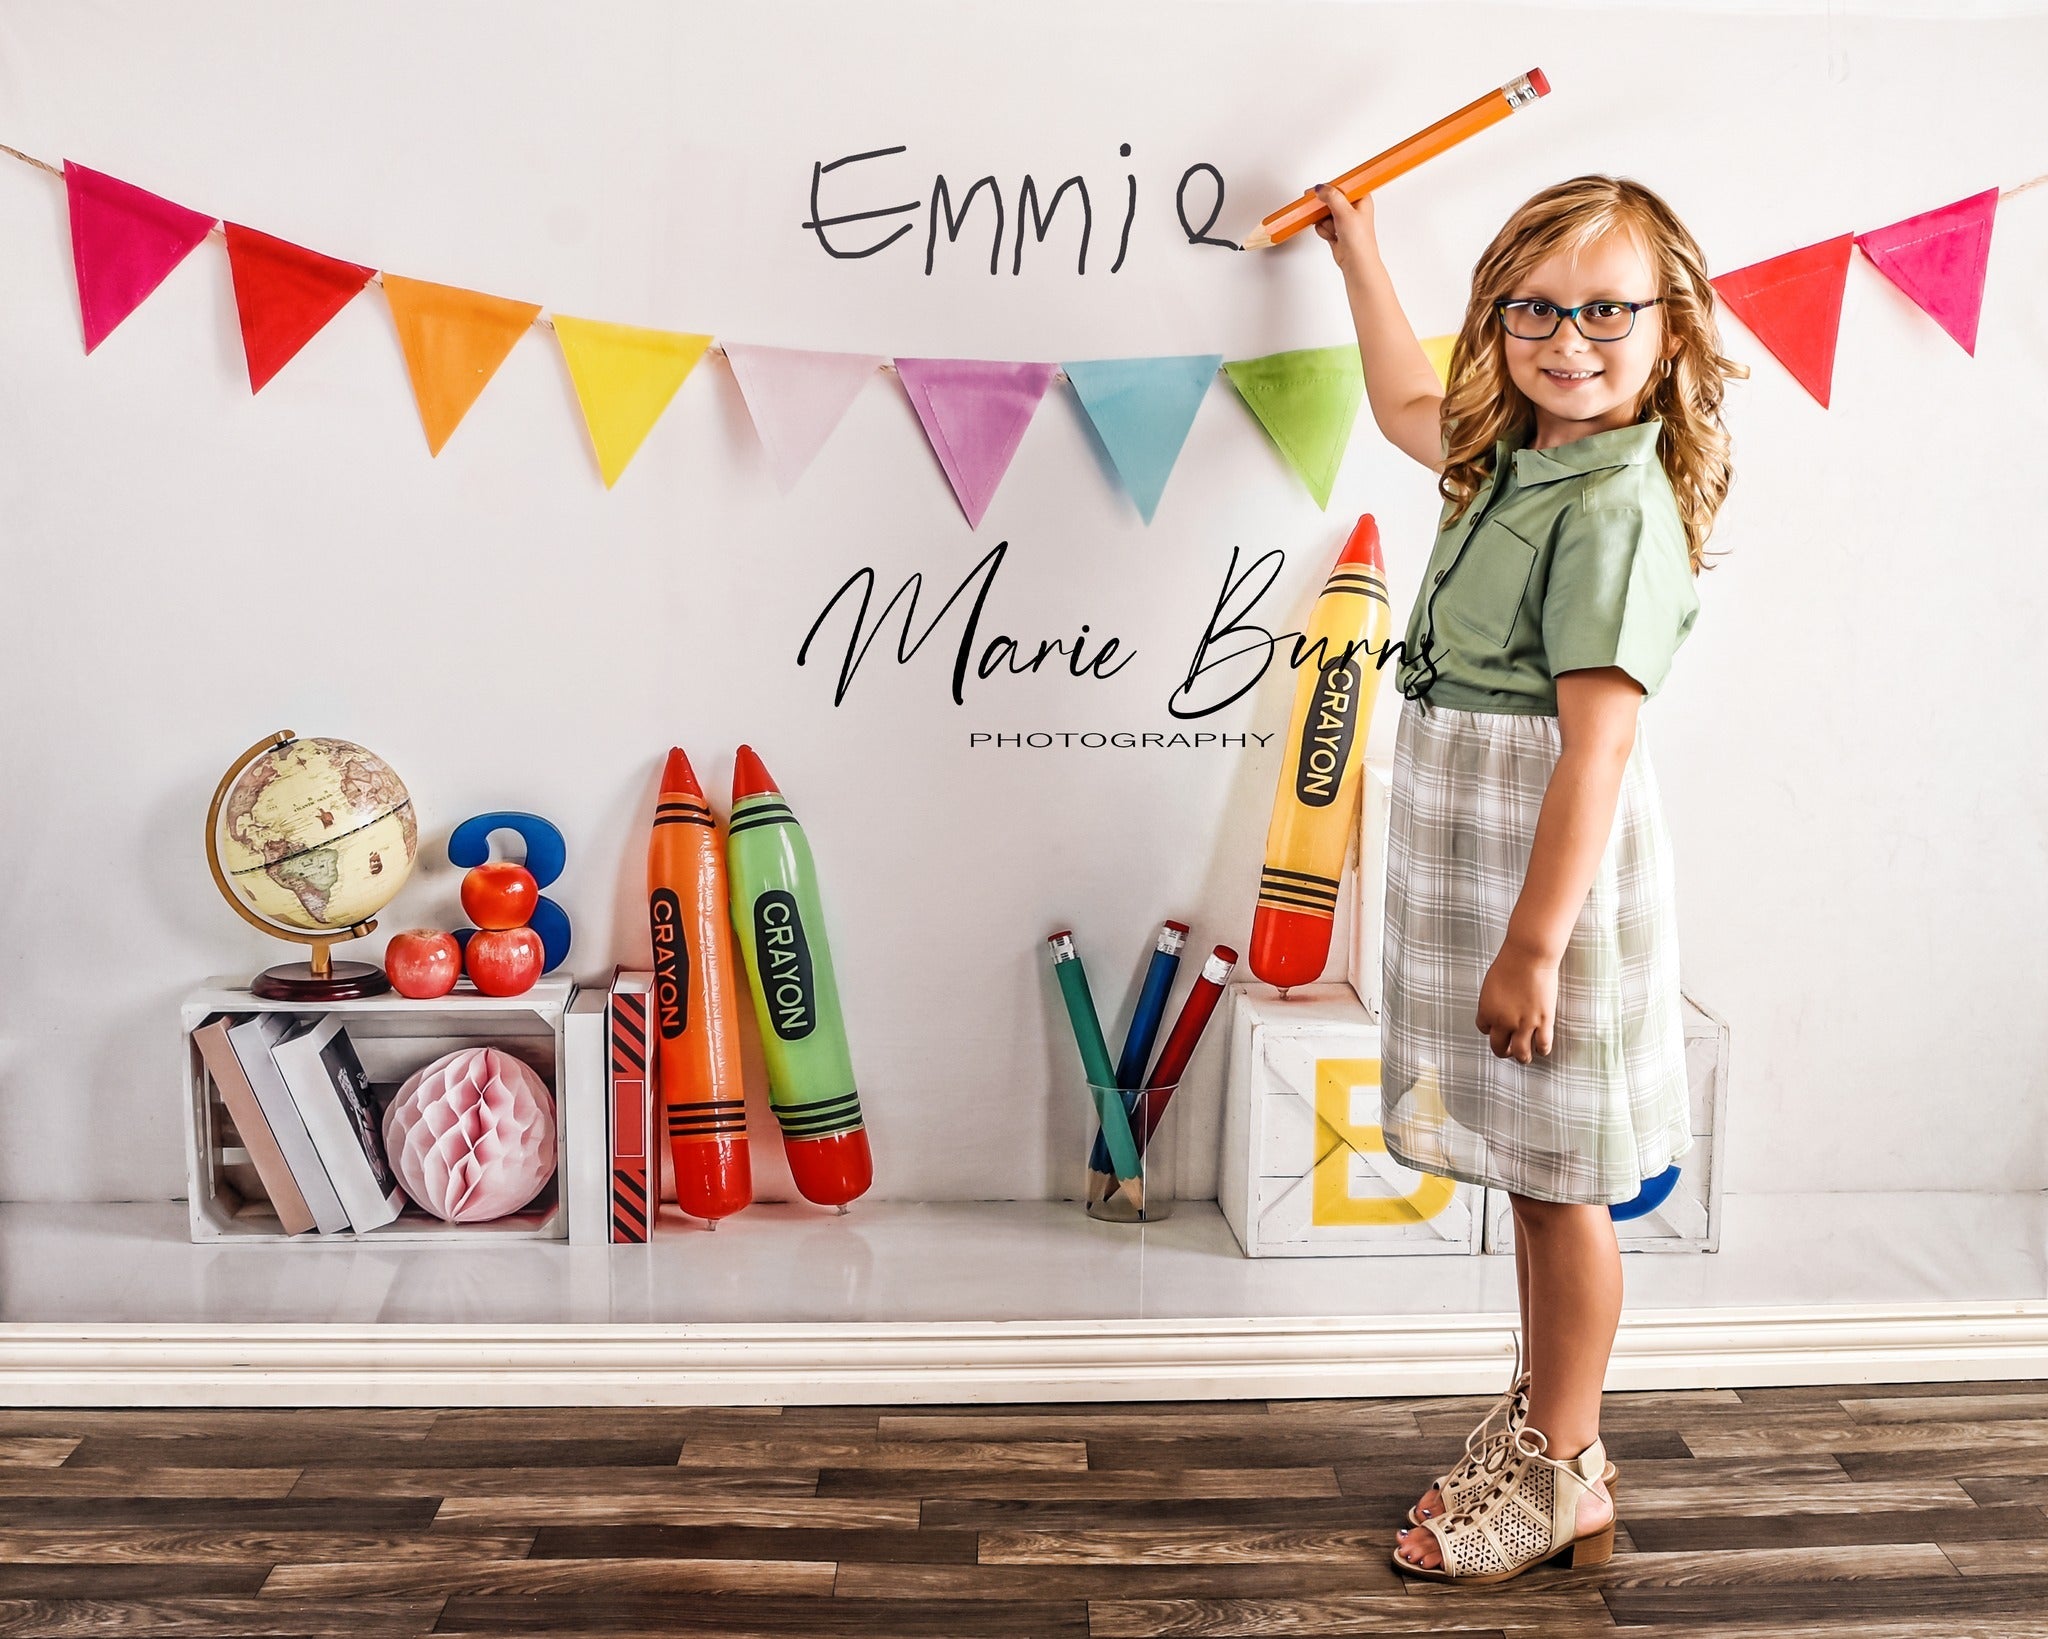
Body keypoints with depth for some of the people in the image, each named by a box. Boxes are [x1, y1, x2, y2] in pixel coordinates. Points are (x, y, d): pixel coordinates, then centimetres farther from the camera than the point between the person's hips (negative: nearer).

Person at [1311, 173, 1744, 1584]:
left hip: (1556, 873, -9)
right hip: (1479, 862, 9)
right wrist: (1360, 251, 39)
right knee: (1532, 1171, 19)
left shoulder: (1617, 506, -18)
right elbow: (1405, 405, 33)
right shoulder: (1516, 455, 10)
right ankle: (1541, 1416, 36)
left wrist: (1534, 945, -24)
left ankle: (1563, 1478, 21)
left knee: (1561, 1180, 4)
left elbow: (1598, 741, -23)